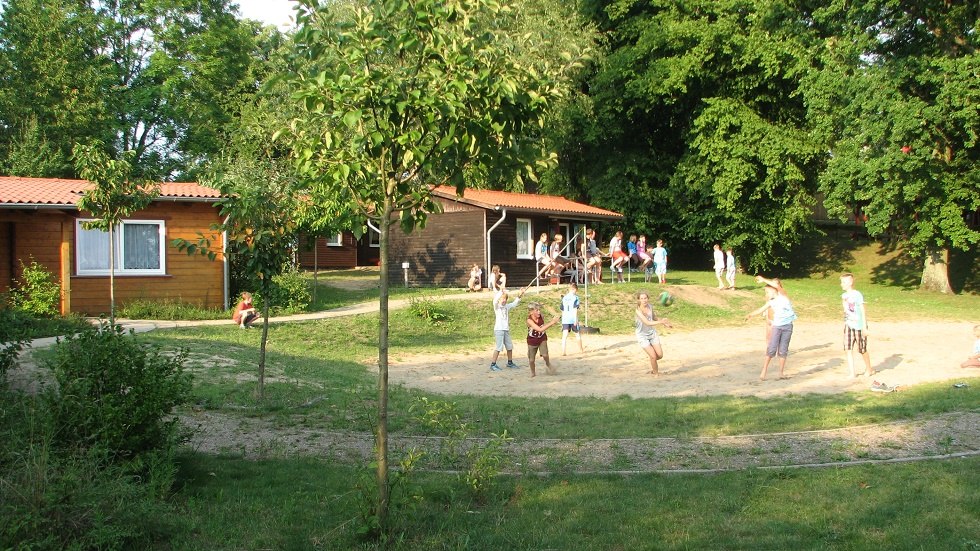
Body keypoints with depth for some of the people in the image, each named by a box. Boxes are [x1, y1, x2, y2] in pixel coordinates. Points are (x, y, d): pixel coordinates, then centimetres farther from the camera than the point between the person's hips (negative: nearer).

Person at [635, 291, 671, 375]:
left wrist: (664, 324, 4)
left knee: (660, 355, 2)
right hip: (642, 336, -5)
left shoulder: (650, 307, -7)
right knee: (653, 356, -9)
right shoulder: (638, 310, -26)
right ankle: (655, 373, 17)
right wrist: (661, 322, -44)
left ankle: (652, 363, 37)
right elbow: (647, 323, -36)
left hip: (652, 333, 5)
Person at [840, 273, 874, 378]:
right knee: (848, 349, -5)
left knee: (862, 350, 9)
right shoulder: (844, 296, 5)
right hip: (849, 326, 5)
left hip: (859, 326, -5)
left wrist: (864, 327, -15)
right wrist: (845, 323, 5)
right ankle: (852, 373, -3)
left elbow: (863, 311, -14)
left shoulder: (857, 295, -14)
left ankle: (869, 368, 31)